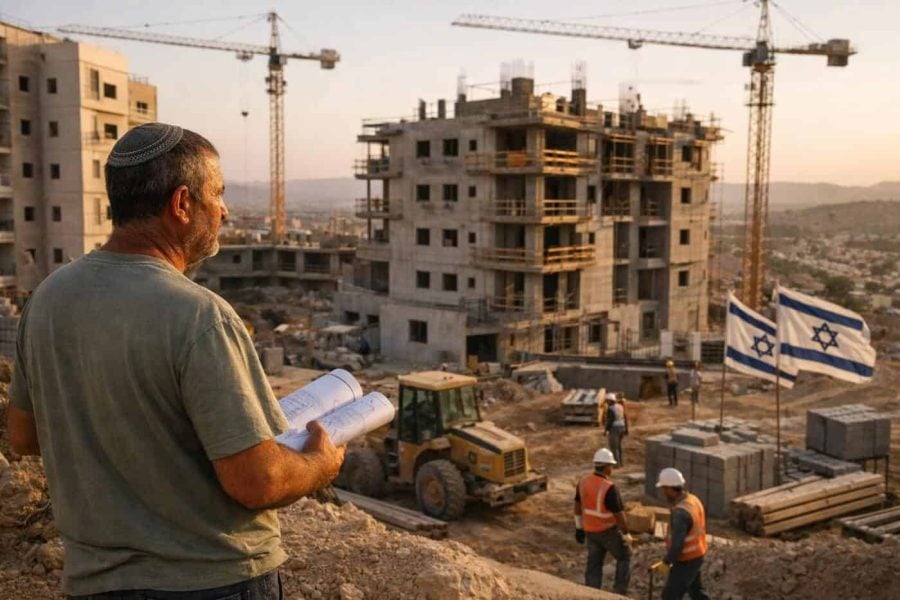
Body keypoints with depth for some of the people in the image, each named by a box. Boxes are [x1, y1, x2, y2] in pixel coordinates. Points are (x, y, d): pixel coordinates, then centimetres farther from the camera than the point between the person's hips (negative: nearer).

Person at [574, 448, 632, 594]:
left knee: (594, 564, 15)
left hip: (590, 530, 6)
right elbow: (619, 515, -22)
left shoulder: (584, 481, -5)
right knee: (624, 555, 18)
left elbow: (578, 507, 6)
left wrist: (579, 528, 17)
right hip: (609, 531, -6)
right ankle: (619, 592, 18)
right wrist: (626, 535, -7)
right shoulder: (609, 488, -27)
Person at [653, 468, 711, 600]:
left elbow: (677, 543, -30)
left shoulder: (680, 513, -32)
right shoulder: (693, 500, -1)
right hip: (696, 555, 9)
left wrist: (666, 562, -15)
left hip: (686, 561, -9)